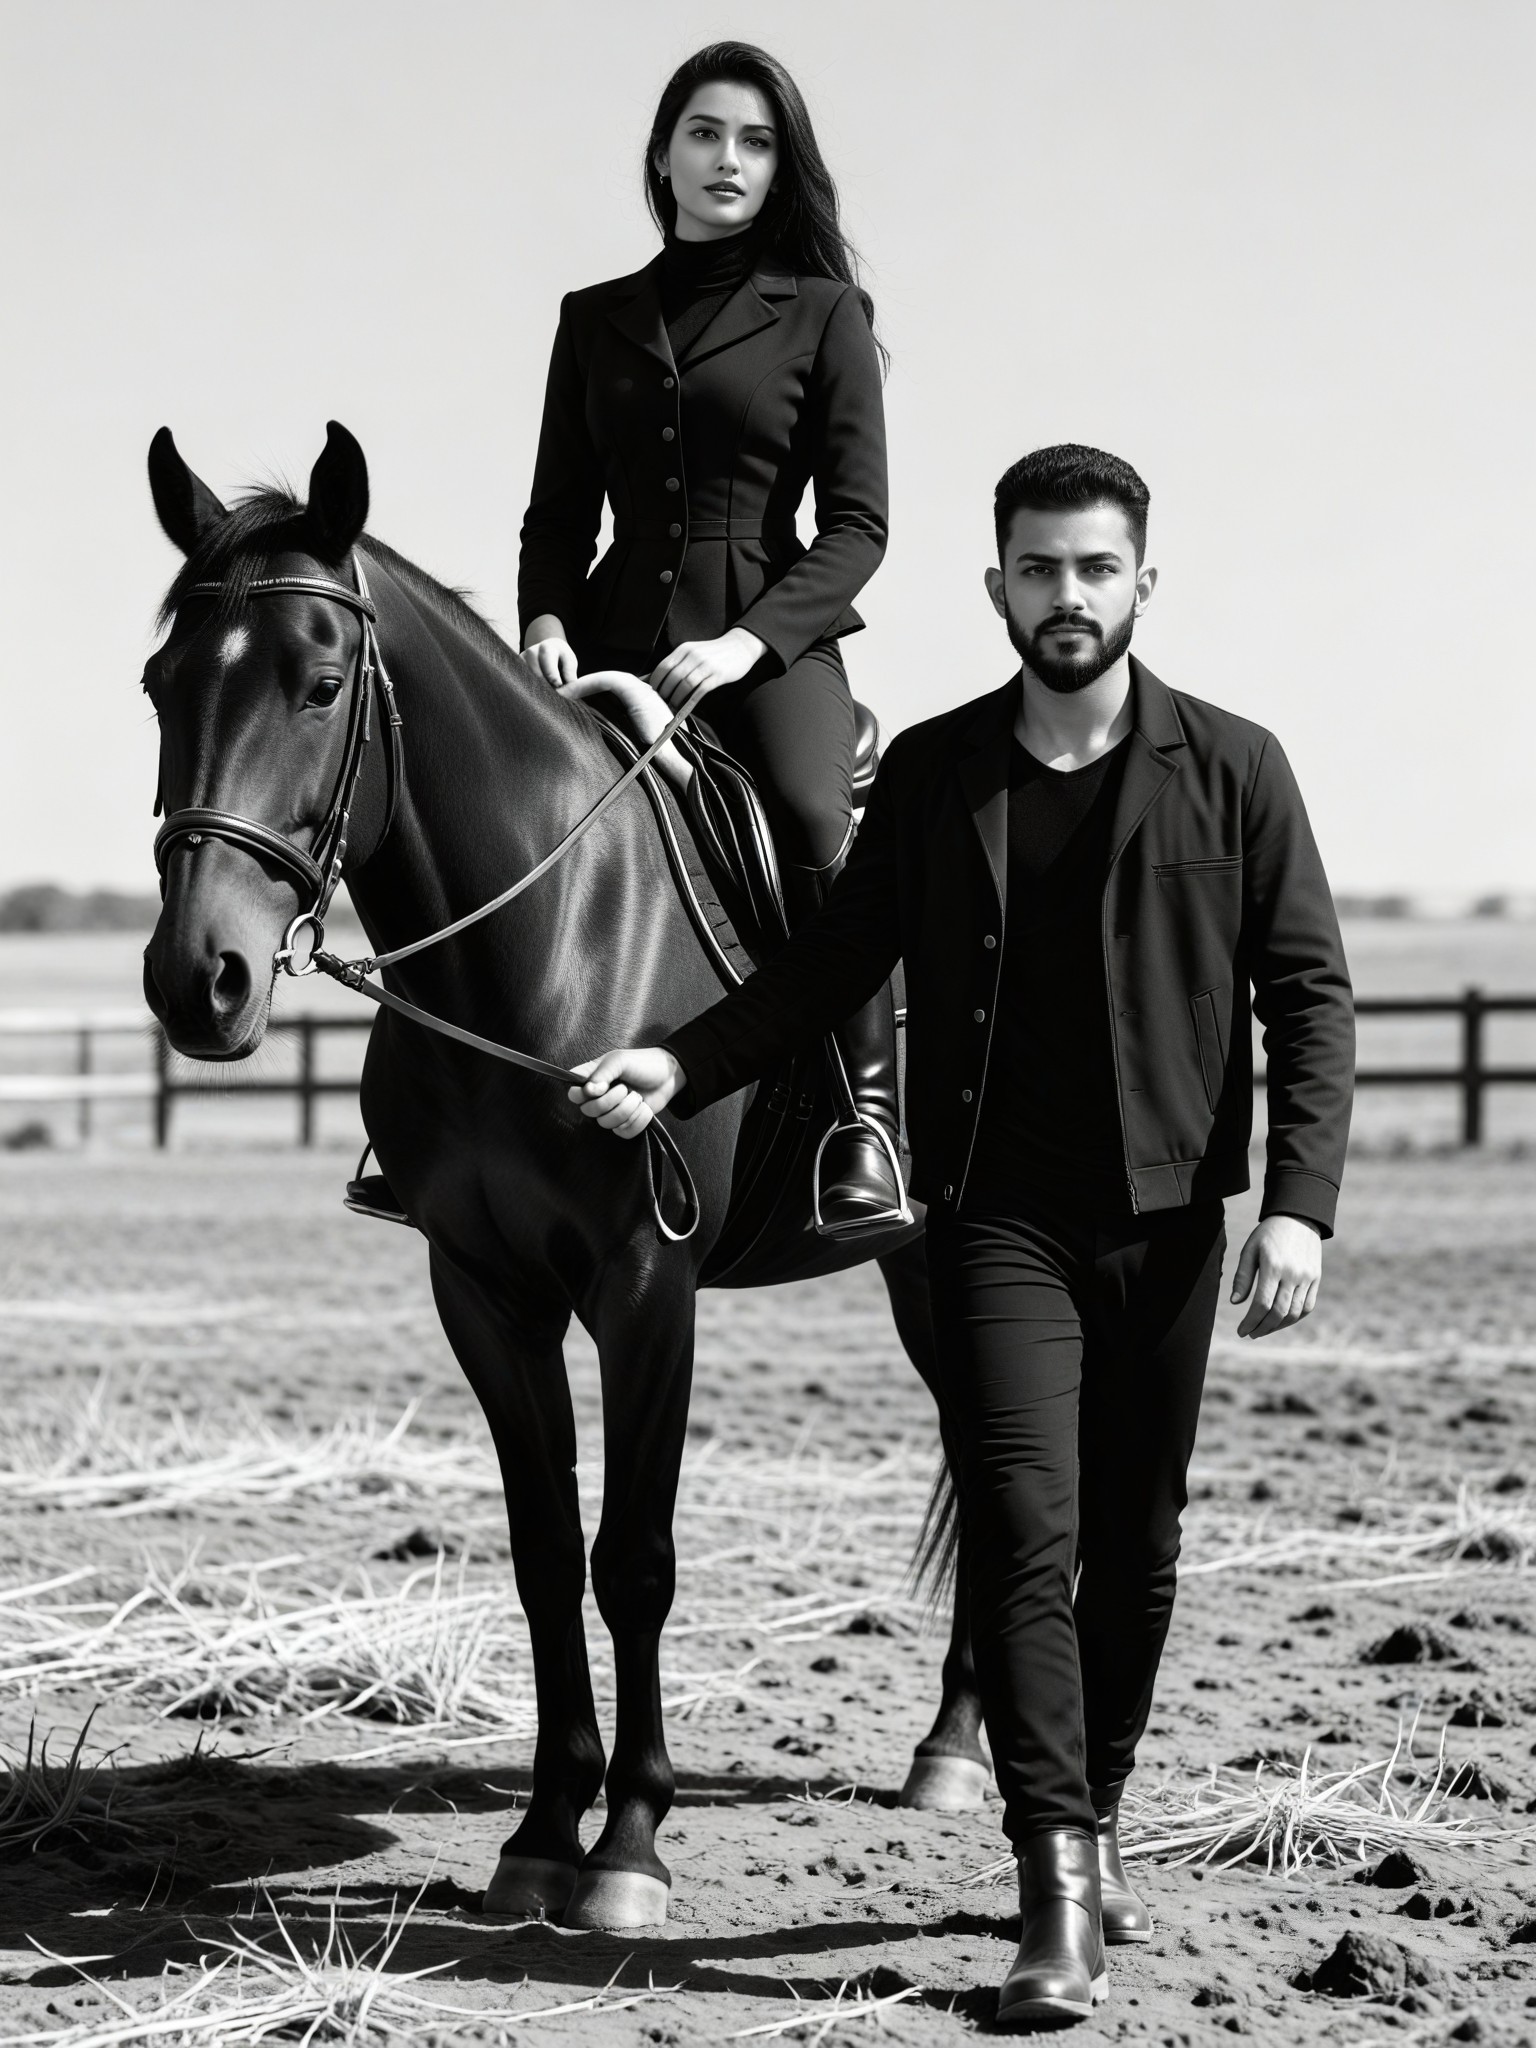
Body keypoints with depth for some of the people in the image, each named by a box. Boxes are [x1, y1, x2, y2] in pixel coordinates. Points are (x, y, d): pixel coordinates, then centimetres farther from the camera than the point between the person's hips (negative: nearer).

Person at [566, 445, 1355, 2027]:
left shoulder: (1231, 770, 2)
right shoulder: (930, 774, 6)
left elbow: (1309, 993, 0)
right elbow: (831, 962, 10)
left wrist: (1299, 1201, -11)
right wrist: (681, 1067, -5)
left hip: (1169, 1215, 1)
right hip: (997, 1218, 0)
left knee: (1135, 1547, 10)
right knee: (1024, 1534, -11)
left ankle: (1094, 1825, 28)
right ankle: (1060, 1895, -14)